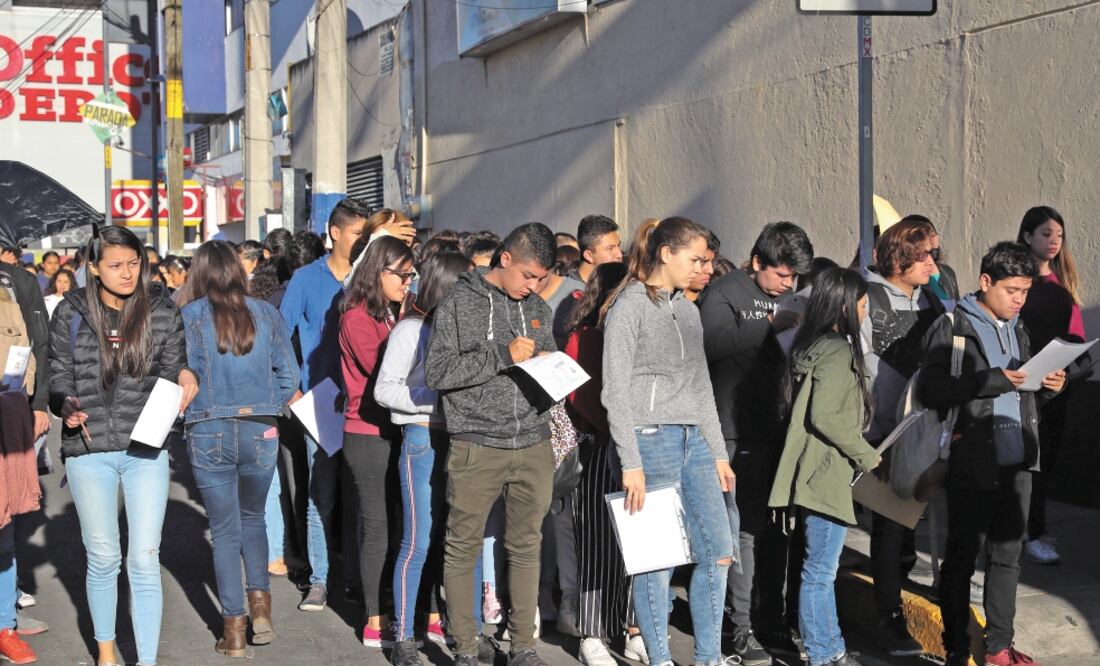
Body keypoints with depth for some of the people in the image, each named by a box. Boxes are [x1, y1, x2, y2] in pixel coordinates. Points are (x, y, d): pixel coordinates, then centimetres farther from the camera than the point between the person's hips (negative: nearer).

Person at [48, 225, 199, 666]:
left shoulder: (163, 314, 1)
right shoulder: (71, 314, 0)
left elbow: (171, 375, 8)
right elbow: (58, 378, 5)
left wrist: (184, 377, -15)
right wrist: (66, 407, -16)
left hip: (146, 451, 0)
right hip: (89, 450, 0)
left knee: (145, 562, -2)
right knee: (102, 558, 12)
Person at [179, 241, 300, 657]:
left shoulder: (190, 317, -5)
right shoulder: (266, 314, 1)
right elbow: (289, 376, 0)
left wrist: (192, 410, 9)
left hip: (209, 434, -2)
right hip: (261, 433, 2)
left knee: (225, 530, 9)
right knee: (252, 518, 23)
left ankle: (233, 628, 11)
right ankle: (260, 604, 9)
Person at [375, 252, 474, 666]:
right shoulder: (412, 329, -4)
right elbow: (384, 389, -5)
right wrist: (432, 398, -15)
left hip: (459, 437, 5)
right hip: (424, 440, -5)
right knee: (418, 542, -2)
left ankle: (437, 618, 20)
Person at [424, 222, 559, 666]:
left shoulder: (538, 309, 12)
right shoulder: (460, 302, -4)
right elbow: (436, 371, -11)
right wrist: (502, 355, -16)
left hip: (533, 446, 5)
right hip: (477, 446, -4)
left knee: (526, 547, 10)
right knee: (462, 550, 3)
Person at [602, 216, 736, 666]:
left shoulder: (687, 309, 17)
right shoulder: (629, 306, -5)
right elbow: (615, 391, -10)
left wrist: (718, 453, 18)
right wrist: (631, 462, -14)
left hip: (694, 441, 7)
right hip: (652, 439, -7)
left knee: (718, 551, 3)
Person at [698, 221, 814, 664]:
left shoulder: (787, 297, 15)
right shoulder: (725, 294, -4)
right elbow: (712, 343, -23)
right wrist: (770, 324, -24)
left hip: (781, 430, 6)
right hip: (741, 435, -6)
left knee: (777, 529, 11)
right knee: (747, 529, -3)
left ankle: (772, 620, 21)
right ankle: (742, 628, 5)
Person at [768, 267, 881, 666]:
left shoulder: (814, 346, 13)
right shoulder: (837, 351, -15)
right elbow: (826, 416, -23)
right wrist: (867, 456, -13)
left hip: (820, 473, 10)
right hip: (827, 475, -10)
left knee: (822, 569, 16)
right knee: (820, 570, -2)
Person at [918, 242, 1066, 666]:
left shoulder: (1017, 331, 15)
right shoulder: (953, 327, -7)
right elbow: (930, 390, -16)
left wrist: (1046, 388, 0)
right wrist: (991, 381, -22)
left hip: (1017, 461, 6)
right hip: (973, 464, -6)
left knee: (1007, 554, 13)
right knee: (961, 556, 4)